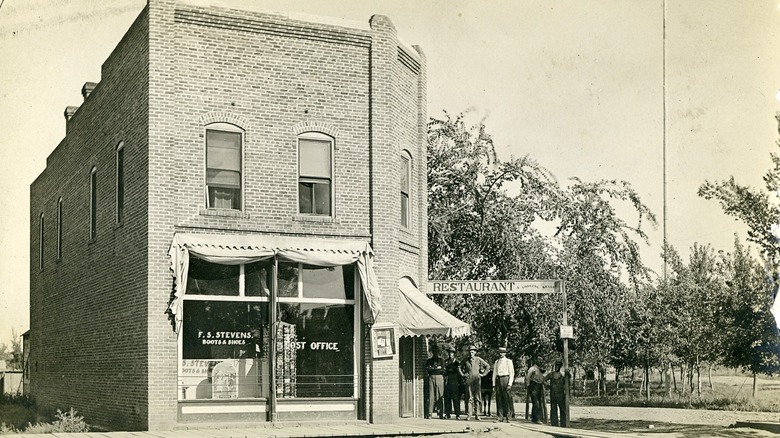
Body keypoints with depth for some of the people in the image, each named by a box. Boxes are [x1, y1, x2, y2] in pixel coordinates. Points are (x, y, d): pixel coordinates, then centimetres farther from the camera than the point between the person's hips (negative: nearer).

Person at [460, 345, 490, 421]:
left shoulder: (479, 359, 4)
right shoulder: (466, 361, 7)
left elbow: (487, 366, 12)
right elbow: (459, 366, 23)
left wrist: (483, 374, 6)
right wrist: (463, 373, 12)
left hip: (477, 379, -1)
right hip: (468, 379, 1)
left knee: (477, 397, -3)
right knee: (469, 397, -2)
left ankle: (477, 414, 0)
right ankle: (468, 415, -3)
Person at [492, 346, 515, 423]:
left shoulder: (508, 361, 3)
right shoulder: (496, 362, 17)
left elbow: (512, 373, -1)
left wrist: (509, 384, -10)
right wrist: (494, 384, 9)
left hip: (505, 379, -4)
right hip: (498, 379, 4)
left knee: (506, 399, -6)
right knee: (498, 399, 1)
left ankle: (506, 417, -4)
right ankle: (500, 416, 3)